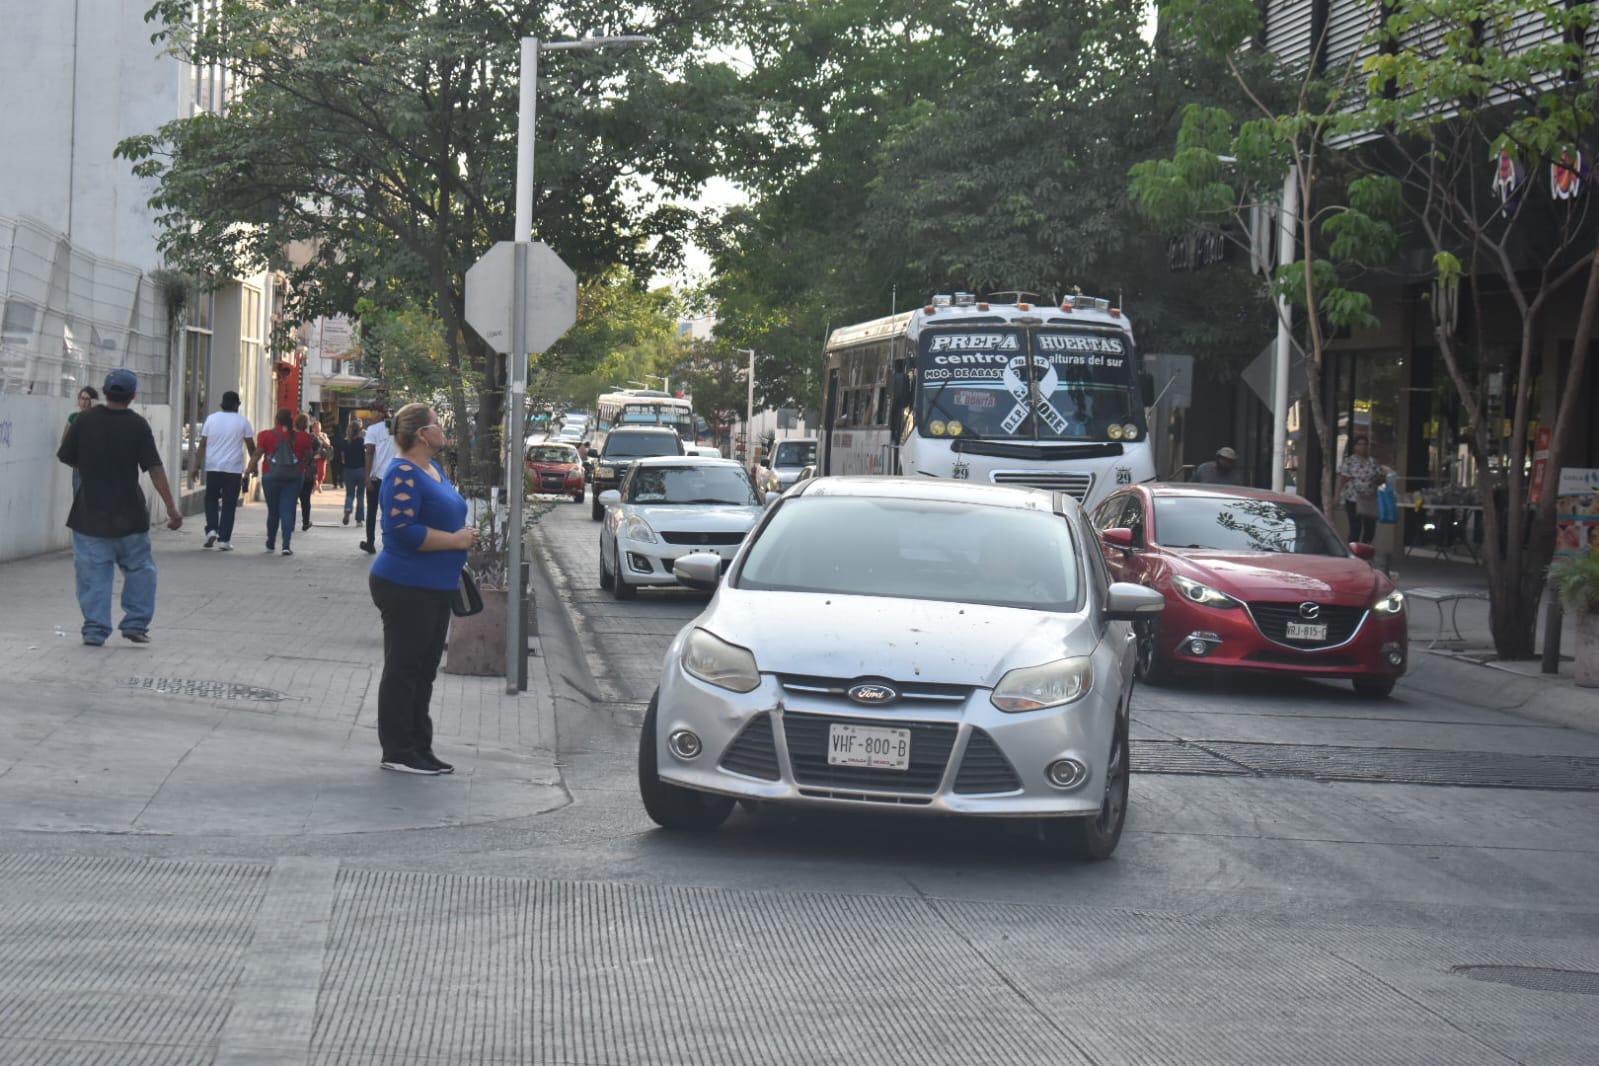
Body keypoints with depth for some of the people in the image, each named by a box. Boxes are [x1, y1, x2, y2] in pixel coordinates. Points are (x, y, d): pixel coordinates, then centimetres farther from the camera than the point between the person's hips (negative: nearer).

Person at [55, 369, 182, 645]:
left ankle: (95, 629, 4)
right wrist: (171, 508, -7)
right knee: (139, 569, 15)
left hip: (90, 511, 1)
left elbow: (67, 459, 5)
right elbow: (155, 470, -10)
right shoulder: (138, 425, -8)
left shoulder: (84, 420, -4)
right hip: (129, 514, -1)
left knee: (93, 573, 6)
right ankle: (136, 623, 12)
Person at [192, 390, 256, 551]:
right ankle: (224, 539, -1)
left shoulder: (211, 418, 3)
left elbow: (202, 444, 1)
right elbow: (251, 446, 4)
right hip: (234, 469, -1)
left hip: (212, 467, 1)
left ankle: (211, 530, 0)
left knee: (211, 499, 18)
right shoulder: (242, 421, 0)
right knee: (229, 503, 2)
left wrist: (196, 467, 4)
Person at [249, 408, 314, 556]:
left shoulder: (266, 435, -4)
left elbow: (257, 454, -7)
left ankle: (271, 543, 24)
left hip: (271, 476, 0)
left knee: (273, 510, 12)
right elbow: (308, 457, 8)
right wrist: (307, 470, 25)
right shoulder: (302, 437, 0)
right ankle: (286, 545, -10)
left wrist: (250, 470, 0)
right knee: (288, 510, 0)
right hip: (294, 476, 0)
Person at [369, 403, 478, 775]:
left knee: (424, 671, 15)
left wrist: (463, 535, 8)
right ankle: (398, 752, 5)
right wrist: (455, 540, -18)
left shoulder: (433, 468, 14)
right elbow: (404, 531, -25)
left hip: (435, 588, 10)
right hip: (406, 587, -10)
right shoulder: (403, 474, -17)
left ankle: (419, 748, 23)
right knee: (404, 670, -2)